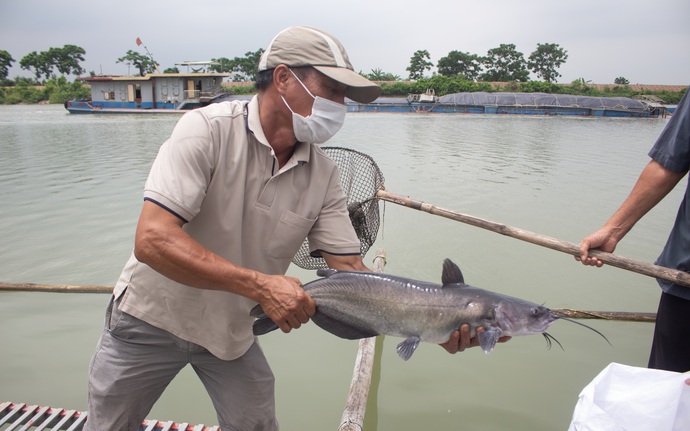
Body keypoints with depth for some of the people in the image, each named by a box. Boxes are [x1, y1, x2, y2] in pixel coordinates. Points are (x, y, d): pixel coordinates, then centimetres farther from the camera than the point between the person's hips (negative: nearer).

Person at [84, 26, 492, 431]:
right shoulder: (208, 130, -23)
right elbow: (152, 241, -30)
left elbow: (350, 270, -11)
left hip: (234, 331, 3)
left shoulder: (323, 175, -10)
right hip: (151, 319, -2)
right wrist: (261, 285, -36)